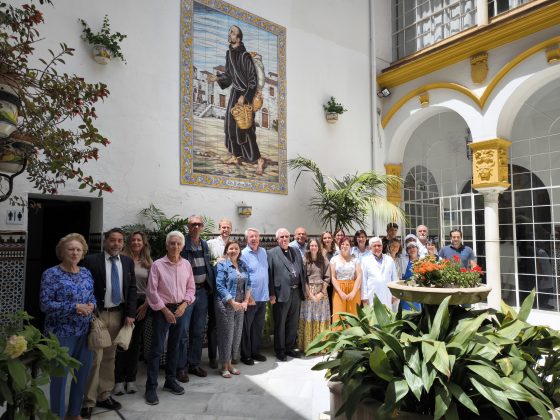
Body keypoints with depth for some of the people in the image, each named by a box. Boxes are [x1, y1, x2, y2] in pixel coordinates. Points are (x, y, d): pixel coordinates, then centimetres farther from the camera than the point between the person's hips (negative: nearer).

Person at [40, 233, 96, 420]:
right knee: (60, 375, 5)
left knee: (83, 374, 15)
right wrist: (75, 307, -22)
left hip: (85, 332, 6)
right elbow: (45, 304, -15)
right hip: (62, 333, -5)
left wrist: (91, 305, -9)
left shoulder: (86, 273, 7)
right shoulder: (51, 274, -10)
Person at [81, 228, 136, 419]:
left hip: (118, 314, 5)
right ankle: (88, 401, 11)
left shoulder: (128, 261, 5)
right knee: (94, 358, -3)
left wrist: (130, 314, -2)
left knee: (109, 357, 14)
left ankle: (104, 395, 27)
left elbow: (132, 289, 6)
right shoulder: (91, 260, -7)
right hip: (97, 314, -4)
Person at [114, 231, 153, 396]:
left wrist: (146, 304, 1)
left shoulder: (148, 262, 7)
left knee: (135, 342, 10)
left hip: (141, 305, 3)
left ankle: (131, 379, 22)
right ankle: (119, 380, 15)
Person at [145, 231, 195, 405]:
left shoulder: (186, 264, 3)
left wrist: (184, 305, -6)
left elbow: (190, 288, 8)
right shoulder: (157, 265, -9)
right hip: (162, 310, -4)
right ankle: (151, 387, 11)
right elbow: (152, 291, -9)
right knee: (157, 349, 0)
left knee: (175, 346, 15)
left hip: (181, 309, 4)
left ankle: (170, 381, 30)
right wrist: (165, 310, -10)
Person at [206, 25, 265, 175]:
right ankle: (236, 156, 21)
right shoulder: (229, 53, 7)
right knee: (231, 124, 10)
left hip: (244, 94, -8)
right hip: (234, 92, 8)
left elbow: (253, 78, -16)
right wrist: (217, 78, 3)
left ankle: (258, 159, 1)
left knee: (244, 127, -8)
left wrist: (244, 96, -19)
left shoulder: (244, 55, -17)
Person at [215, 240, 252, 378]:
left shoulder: (243, 265, 10)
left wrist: (245, 301, -2)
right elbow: (220, 286, -13)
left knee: (237, 334, 10)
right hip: (225, 305, -5)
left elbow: (248, 283, 10)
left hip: (240, 306, 6)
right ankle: (224, 366, 16)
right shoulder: (222, 265, -7)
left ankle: (230, 363, 24)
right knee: (226, 334, 1)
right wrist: (232, 302, -17)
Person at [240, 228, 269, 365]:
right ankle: (246, 355, 19)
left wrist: (267, 292, 12)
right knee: (246, 327, 7)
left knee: (258, 326, 15)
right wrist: (248, 296, -15)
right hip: (250, 297, -6)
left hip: (263, 297, 6)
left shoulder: (263, 252, 8)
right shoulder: (243, 254, -10)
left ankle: (256, 351, 29)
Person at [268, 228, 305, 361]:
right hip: (281, 293, -5)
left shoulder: (296, 252, 11)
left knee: (293, 323, 15)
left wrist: (302, 290, 7)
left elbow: (302, 271, 12)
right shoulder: (271, 253, -6)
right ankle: (280, 350, 22)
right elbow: (269, 275, -9)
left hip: (296, 292, 5)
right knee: (280, 324, 8)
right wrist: (272, 294, -13)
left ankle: (290, 347, 30)